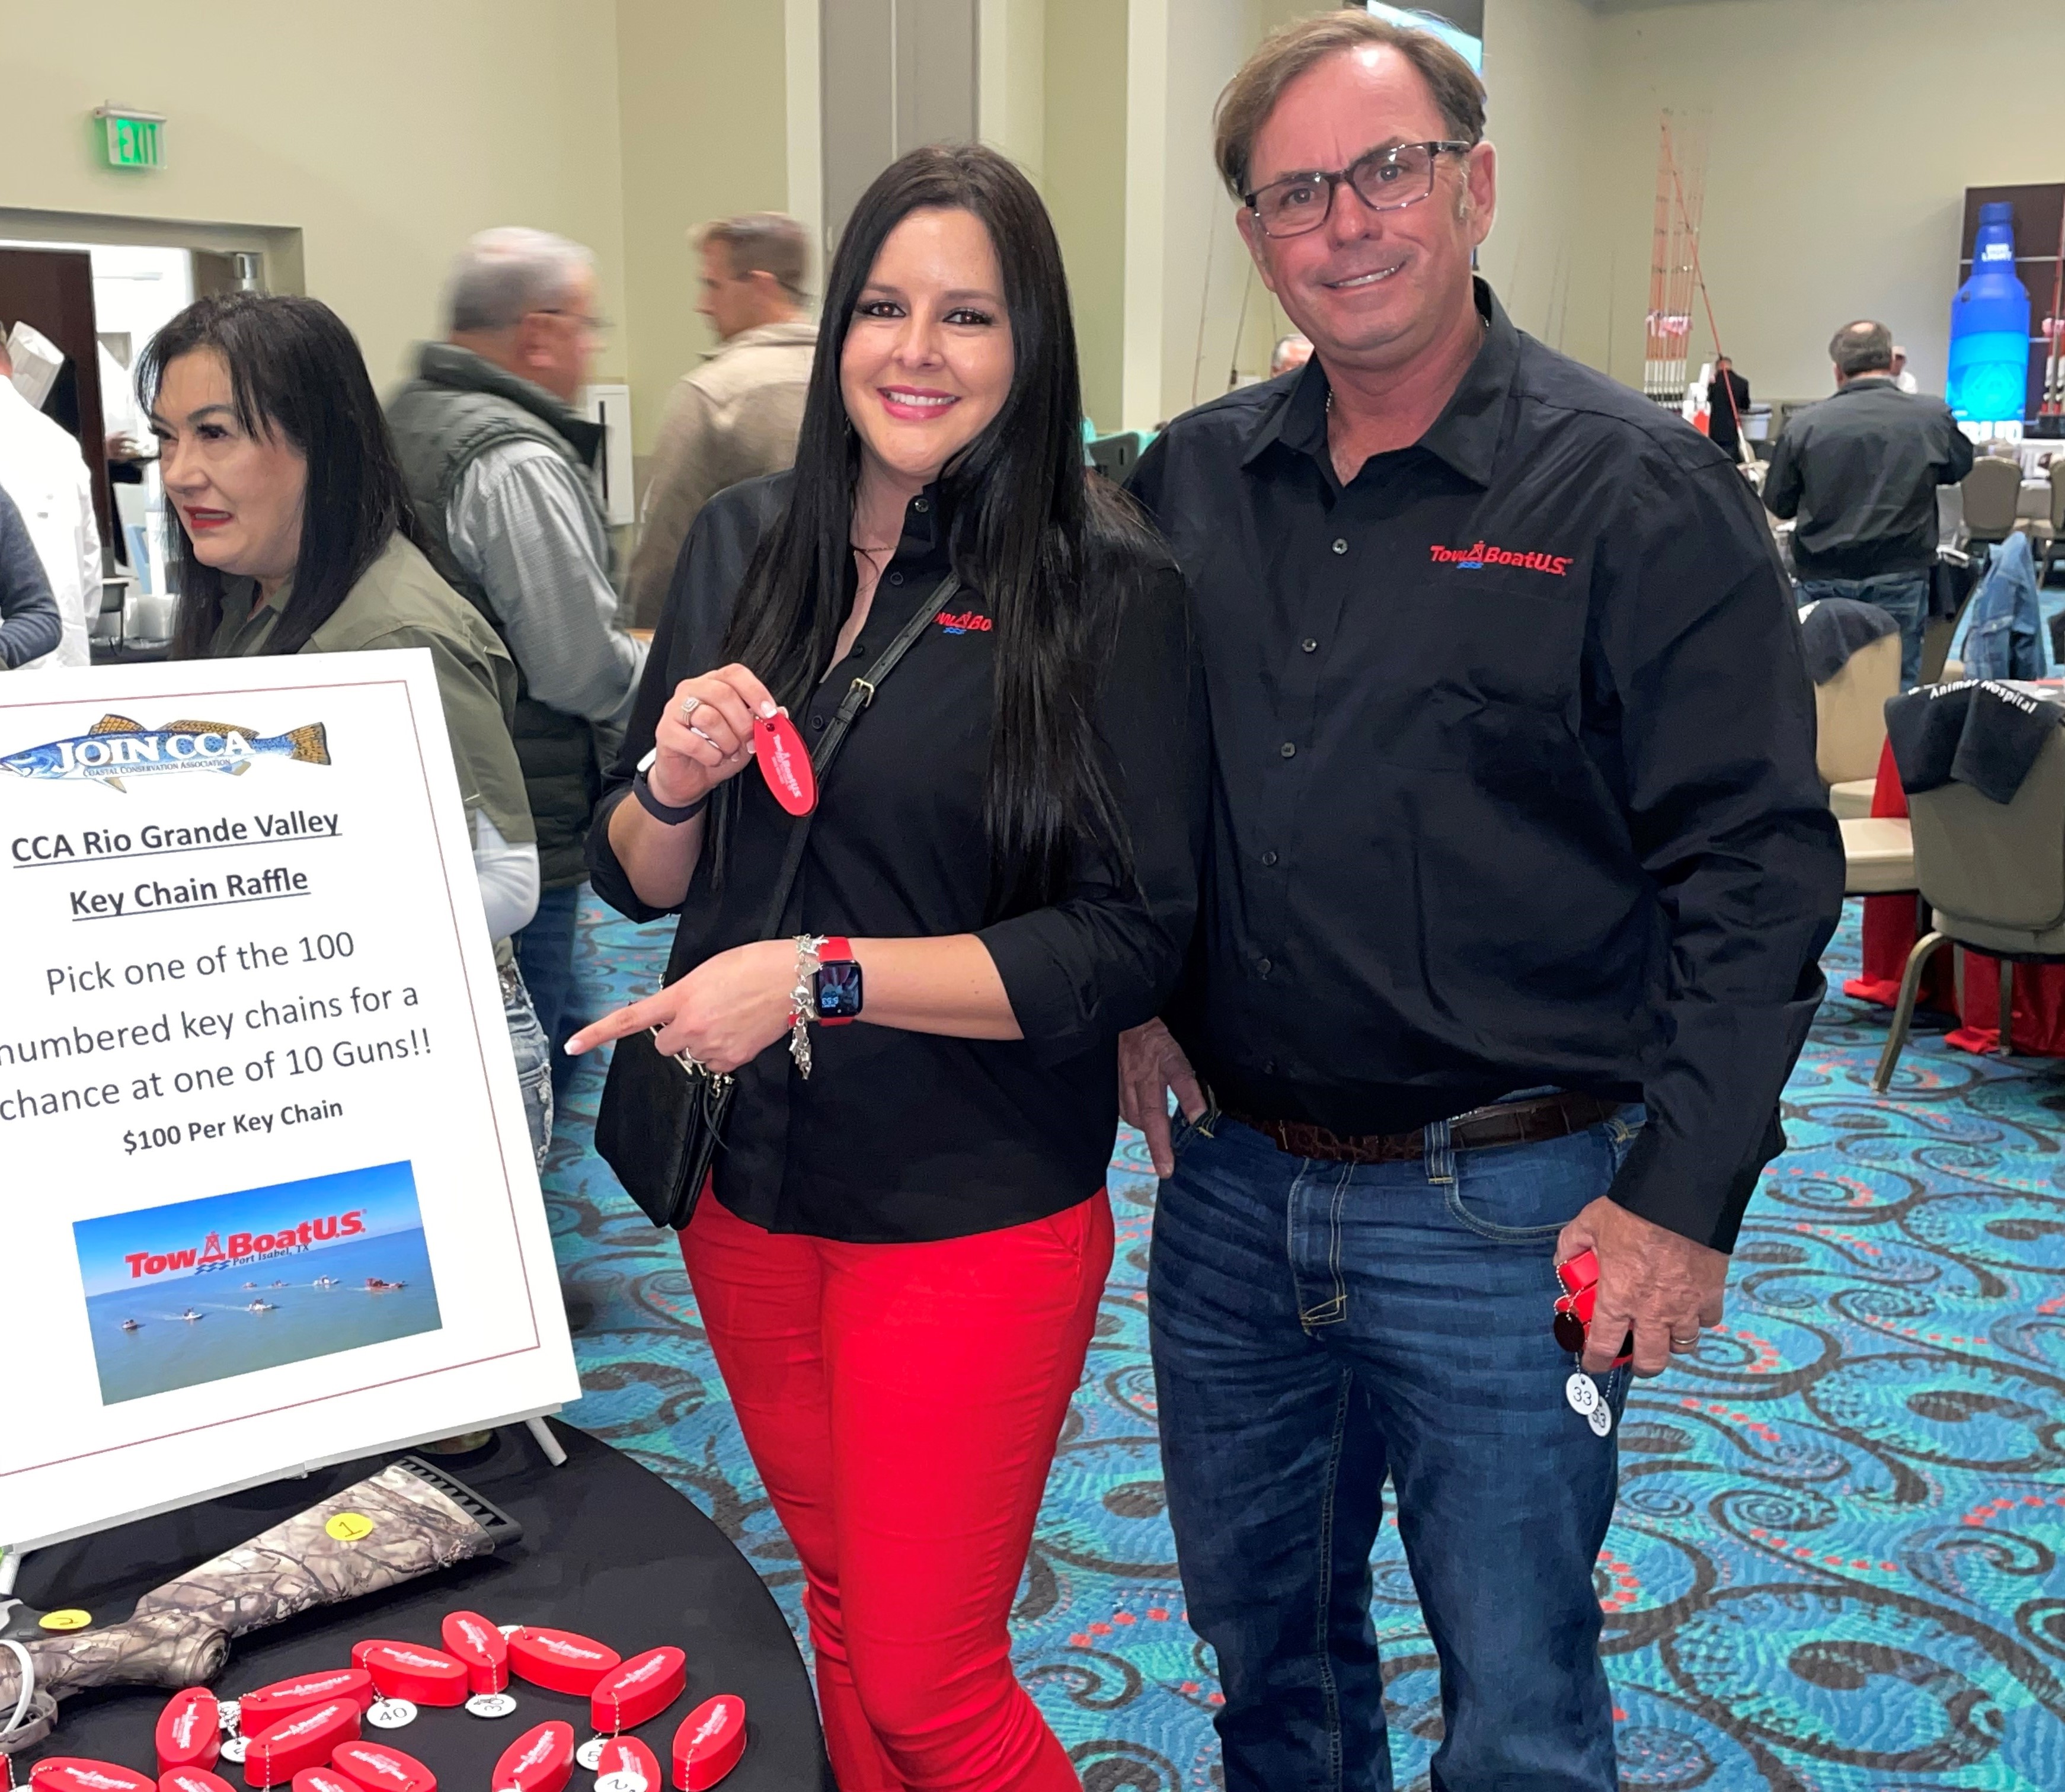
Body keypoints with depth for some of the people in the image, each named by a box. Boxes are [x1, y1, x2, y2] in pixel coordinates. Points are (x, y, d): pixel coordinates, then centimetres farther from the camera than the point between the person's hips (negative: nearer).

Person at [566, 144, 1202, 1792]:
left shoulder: (1108, 591, -13)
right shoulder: (741, 546, 3)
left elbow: (1131, 942, -17)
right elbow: (636, 881, 9)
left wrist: (822, 969, -22)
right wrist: (673, 782, -13)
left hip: (973, 1210, -5)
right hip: (748, 1181, 5)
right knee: (840, 1611, 21)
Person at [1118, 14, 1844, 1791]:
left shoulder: (1640, 491, -10)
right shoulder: (1189, 482, 4)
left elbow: (1755, 873, -11)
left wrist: (1686, 1196, -14)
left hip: (1505, 1215, -4)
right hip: (1228, 1186, 5)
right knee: (1261, 1641, 22)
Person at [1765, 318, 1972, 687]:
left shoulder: (1803, 424, -7)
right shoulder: (1933, 417, -5)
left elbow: (1778, 504, 4)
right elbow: (1959, 467, 16)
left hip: (1823, 580, 0)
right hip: (1899, 578, 0)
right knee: (1897, 687, 8)